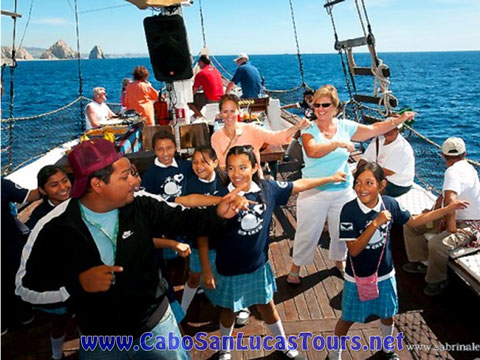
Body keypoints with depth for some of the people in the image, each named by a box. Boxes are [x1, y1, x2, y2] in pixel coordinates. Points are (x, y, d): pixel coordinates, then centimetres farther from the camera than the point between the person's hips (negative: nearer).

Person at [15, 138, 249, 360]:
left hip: (156, 323, 1)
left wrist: (217, 213, -23)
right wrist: (78, 283, -25)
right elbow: (26, 286, -10)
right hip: (101, 339, -1)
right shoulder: (54, 228, -18)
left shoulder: (140, 207, -14)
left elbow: (184, 219, -5)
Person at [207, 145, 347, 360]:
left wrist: (330, 178, 9)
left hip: (258, 265, 3)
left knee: (267, 307, 22)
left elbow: (298, 185, 2)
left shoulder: (267, 188, -12)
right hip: (229, 269, -2)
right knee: (228, 310, 19)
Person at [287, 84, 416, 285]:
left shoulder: (345, 126, 0)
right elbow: (312, 151, -32)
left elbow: (374, 129, 3)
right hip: (314, 192, -3)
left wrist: (398, 120, -2)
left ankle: (339, 260, 47)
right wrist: (338, 143, -40)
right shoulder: (308, 129, -12)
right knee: (307, 233, 7)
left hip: (343, 191, 4)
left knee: (341, 230, 20)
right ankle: (295, 267, 28)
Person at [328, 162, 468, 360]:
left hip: (385, 274, 4)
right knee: (347, 319, 14)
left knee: (387, 315, 26)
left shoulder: (390, 204, -14)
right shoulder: (349, 210, -26)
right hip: (357, 278, -4)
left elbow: (414, 221, 5)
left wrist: (448, 208, 3)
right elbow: (354, 250, -27)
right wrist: (376, 223, -35)